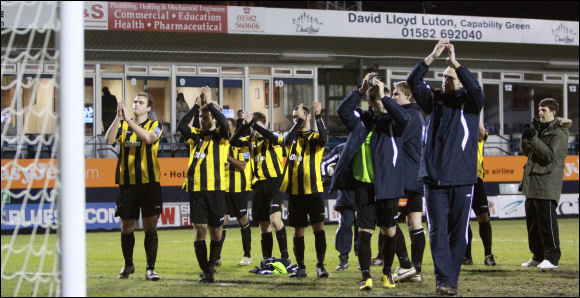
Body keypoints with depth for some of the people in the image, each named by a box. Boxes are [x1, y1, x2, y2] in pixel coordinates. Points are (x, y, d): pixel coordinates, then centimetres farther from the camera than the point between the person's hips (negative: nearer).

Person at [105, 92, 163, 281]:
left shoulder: (155, 125, 4)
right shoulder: (123, 125, 11)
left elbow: (148, 138, -19)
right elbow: (109, 140, -8)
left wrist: (128, 120, -22)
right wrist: (119, 117, -17)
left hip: (149, 182, -2)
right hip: (127, 183, 2)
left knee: (150, 227, -4)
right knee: (126, 227, 8)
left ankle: (150, 268, 1)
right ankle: (128, 265, 25)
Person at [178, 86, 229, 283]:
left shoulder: (221, 136, 5)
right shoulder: (196, 135, 11)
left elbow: (224, 123, -17)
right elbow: (181, 125, -7)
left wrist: (210, 103, -13)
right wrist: (197, 104, -8)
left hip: (216, 189, -1)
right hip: (196, 189, 1)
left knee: (216, 231, 5)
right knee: (200, 230, -6)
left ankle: (211, 265, 25)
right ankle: (205, 271, -1)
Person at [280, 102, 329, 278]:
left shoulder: (315, 137, 4)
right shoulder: (293, 136, 11)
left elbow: (324, 138, -21)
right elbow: (288, 140, -13)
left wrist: (318, 116, -27)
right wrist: (299, 122, -21)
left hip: (314, 190, -3)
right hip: (295, 191, 3)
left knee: (318, 225, -9)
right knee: (298, 230, 7)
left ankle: (320, 265, -3)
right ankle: (300, 268, 14)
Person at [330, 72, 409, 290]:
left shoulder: (392, 123, 0)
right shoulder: (362, 122, 10)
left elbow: (403, 118, -21)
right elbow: (343, 111, -1)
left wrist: (383, 96, -18)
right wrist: (361, 90, -7)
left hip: (387, 186, -2)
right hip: (363, 184, 2)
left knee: (389, 231, 10)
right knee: (364, 231, -4)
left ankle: (387, 273, 26)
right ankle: (366, 277, -5)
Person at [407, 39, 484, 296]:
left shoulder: (470, 103, 4)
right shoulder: (434, 99, 10)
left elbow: (476, 89, -18)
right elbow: (413, 82, -3)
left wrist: (455, 62, -18)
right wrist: (433, 57, -12)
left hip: (462, 179, -1)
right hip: (434, 178, 1)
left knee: (458, 233, 3)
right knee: (438, 232, -5)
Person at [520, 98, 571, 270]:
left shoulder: (559, 132, -7)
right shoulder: (538, 128, 18)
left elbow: (550, 154, -17)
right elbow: (526, 151, 18)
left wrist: (533, 138, -21)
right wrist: (525, 138, -2)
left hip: (548, 183, -8)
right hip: (532, 182, 8)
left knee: (546, 219, -10)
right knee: (532, 220, 11)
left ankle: (552, 257, -6)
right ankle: (538, 256, 19)